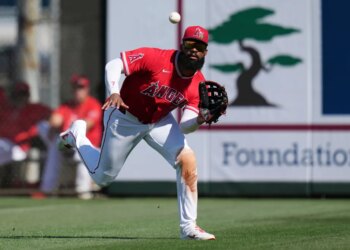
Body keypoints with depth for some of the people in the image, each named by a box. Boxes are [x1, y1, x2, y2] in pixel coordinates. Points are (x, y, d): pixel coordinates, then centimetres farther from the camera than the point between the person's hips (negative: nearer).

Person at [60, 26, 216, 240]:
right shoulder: (156, 58, -30)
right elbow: (113, 65, -28)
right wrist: (114, 92, -46)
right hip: (125, 118, -4)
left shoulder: (199, 84, -16)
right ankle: (77, 135, 38)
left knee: (188, 160, -19)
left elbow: (184, 127, -20)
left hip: (160, 121, 4)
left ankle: (189, 227, -12)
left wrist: (200, 119, -42)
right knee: (103, 177, 8)